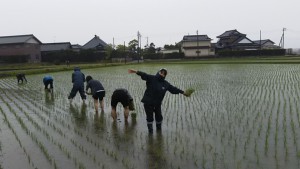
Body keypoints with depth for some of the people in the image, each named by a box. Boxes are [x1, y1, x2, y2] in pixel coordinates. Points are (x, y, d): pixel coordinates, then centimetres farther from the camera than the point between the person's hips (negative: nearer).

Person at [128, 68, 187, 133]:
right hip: (148, 102, -4)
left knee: (159, 116, 14)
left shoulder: (166, 84, 3)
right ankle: (150, 129, 25)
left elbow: (174, 88, 11)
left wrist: (183, 92, 14)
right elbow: (144, 75, -26)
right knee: (149, 117, 5)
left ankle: (159, 128, 39)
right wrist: (136, 71, -42)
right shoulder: (152, 78, -12)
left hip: (157, 103, 4)